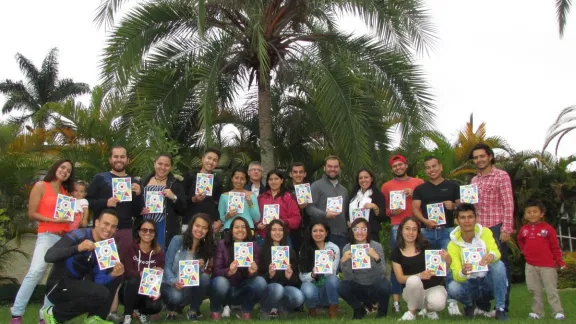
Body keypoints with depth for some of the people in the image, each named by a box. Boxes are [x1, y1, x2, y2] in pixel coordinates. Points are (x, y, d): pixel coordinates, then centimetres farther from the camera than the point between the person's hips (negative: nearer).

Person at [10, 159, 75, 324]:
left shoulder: (65, 191, 19)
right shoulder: (41, 186, 2)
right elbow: (32, 214, -4)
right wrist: (53, 220, -14)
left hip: (65, 237, 6)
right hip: (47, 235, -6)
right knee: (36, 271, -24)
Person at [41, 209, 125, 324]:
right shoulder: (78, 235, -17)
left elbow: (98, 280, -4)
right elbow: (48, 256, -28)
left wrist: (113, 274, -25)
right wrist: (78, 248, -41)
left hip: (79, 285, 7)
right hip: (58, 285, -7)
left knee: (116, 277, 0)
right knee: (101, 294, -27)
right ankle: (54, 314, -7)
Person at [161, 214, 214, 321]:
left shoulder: (206, 248, 1)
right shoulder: (177, 240, -11)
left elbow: (201, 272, -2)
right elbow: (167, 266, -13)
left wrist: (200, 268, -26)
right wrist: (174, 282, -30)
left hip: (189, 286, 3)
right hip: (170, 284, -3)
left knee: (205, 277, -27)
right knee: (176, 296, -36)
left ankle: (193, 311, -6)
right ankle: (171, 308, 3)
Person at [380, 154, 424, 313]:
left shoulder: (419, 182, 13)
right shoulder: (387, 186, 12)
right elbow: (383, 209, 11)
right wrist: (392, 212, -9)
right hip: (397, 227, -1)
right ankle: (396, 300, -1)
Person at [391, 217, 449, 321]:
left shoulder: (426, 246, 0)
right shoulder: (396, 253, 1)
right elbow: (400, 278, -7)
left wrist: (447, 260, -21)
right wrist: (419, 275, -24)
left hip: (434, 286, 0)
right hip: (412, 290, 0)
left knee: (438, 303, -35)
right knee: (413, 280, -35)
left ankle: (428, 309, 6)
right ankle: (411, 312, -7)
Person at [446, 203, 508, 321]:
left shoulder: (485, 232, -10)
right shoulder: (453, 244, -15)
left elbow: (496, 252, -27)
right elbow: (457, 276, -22)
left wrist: (491, 255, -53)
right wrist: (463, 272, -47)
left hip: (488, 281, 0)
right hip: (470, 284, 0)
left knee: (499, 265, -30)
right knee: (453, 288, -31)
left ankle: (500, 309, -18)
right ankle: (469, 305, 6)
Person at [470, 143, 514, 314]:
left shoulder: (501, 176, -3)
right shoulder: (474, 180, 16)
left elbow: (508, 204, -9)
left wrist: (506, 229, -16)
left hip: (496, 228, -6)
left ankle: (503, 307, 9)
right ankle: (482, 305, 19)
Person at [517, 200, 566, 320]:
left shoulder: (548, 228, -7)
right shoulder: (524, 229, 4)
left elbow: (555, 246, -3)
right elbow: (520, 241, 24)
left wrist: (560, 261, -6)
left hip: (547, 265, -4)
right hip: (531, 265, 4)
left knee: (551, 290, 1)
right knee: (534, 290, 9)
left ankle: (558, 312, 7)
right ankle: (537, 312, 17)